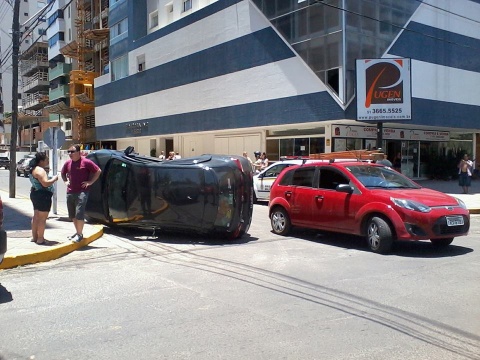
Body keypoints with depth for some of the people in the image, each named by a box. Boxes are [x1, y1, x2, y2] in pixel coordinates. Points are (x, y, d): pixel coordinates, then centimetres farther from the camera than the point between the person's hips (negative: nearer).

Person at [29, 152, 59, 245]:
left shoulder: (34, 169, 15)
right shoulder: (40, 170, -17)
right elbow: (45, 183, -25)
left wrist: (51, 178, 14)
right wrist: (54, 179, -11)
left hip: (35, 194, 11)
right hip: (43, 196, -11)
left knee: (36, 216, 16)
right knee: (42, 218, -6)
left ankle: (34, 237, 23)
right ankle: (40, 239, -4)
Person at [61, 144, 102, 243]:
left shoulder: (86, 162, -9)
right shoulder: (68, 163, 9)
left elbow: (98, 171, -5)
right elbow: (63, 173, 28)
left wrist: (90, 182, -7)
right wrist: (66, 181, 12)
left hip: (82, 192, -6)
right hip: (70, 192, 7)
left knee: (79, 214, -10)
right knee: (72, 215, 13)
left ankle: (80, 234, 0)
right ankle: (77, 232, 27)